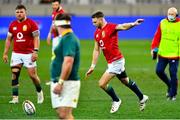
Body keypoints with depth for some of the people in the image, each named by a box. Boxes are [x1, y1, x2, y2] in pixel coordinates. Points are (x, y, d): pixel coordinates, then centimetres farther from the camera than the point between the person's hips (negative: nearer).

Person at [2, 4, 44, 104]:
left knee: (32, 75, -3)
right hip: (16, 54, 4)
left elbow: (36, 38, -7)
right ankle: (15, 98, 1)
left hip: (28, 54, -4)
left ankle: (39, 92, 23)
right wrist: (5, 53, 13)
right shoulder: (12, 25, 10)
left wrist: (35, 51, -17)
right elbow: (8, 39, 17)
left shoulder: (31, 24, -4)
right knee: (14, 75, -3)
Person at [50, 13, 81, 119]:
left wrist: (60, 83, -26)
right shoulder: (66, 38, 16)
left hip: (67, 83, -10)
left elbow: (68, 61, -25)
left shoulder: (68, 39, -15)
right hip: (59, 82, 10)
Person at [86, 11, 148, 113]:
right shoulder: (97, 33, 10)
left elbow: (123, 26, -34)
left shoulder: (111, 27, -15)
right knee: (126, 81, 21)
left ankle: (116, 101, 10)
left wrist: (133, 24, -54)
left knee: (102, 83, -10)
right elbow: (96, 50, 16)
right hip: (111, 62, 9)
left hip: (116, 61, -9)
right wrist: (93, 66, 14)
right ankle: (142, 98, 37)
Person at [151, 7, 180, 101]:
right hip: (162, 53, 4)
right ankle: (169, 85, 27)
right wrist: (154, 48, 3)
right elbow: (157, 36, 9)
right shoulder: (163, 23, 5)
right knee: (159, 71, 2)